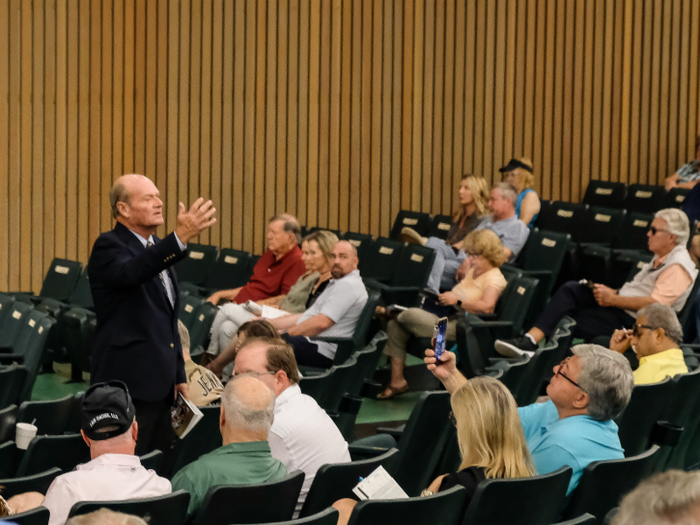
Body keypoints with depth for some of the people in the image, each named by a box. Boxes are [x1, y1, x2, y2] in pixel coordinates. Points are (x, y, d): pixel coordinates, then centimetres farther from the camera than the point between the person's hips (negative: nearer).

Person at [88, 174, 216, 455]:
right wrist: (180, 236, -47)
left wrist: (179, 375, 22)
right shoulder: (109, 247, -10)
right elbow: (131, 273, -36)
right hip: (130, 384, -9)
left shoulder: (156, 247, 17)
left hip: (159, 384, 9)